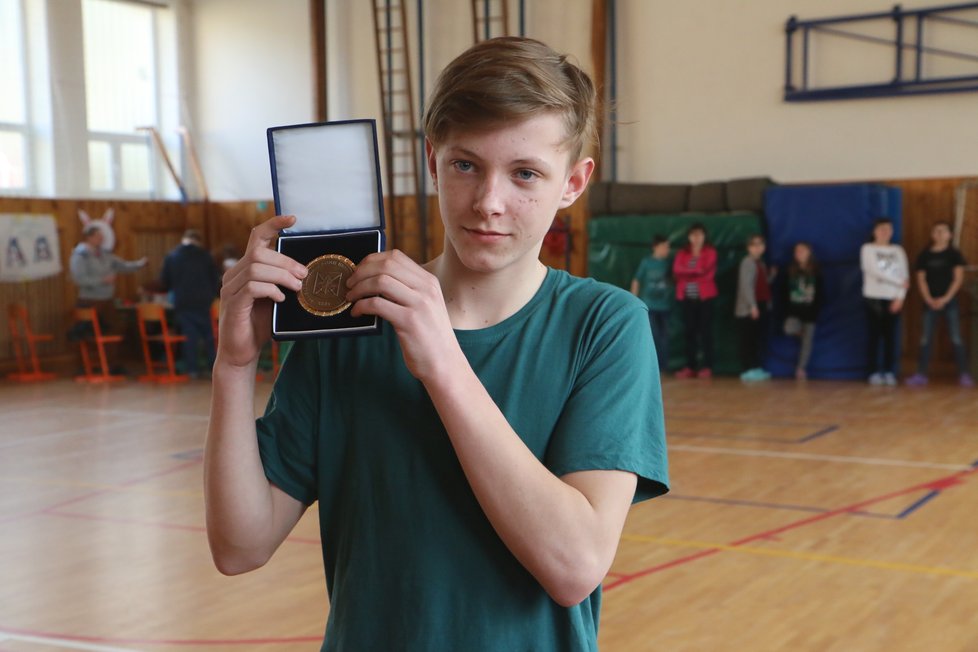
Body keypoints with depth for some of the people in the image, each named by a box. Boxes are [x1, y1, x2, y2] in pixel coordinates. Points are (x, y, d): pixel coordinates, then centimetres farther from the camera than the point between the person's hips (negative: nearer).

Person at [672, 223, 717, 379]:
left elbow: (708, 274, -8)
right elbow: (677, 273, -2)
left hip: (704, 296, -3)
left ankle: (707, 367, -3)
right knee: (690, 331, 2)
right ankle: (690, 366, 4)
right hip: (687, 296, 3)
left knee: (705, 330, -4)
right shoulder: (682, 253, 12)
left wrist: (688, 274, -6)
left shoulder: (710, 252, 4)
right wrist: (697, 272, -10)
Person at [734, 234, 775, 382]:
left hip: (761, 306, 9)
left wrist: (771, 275, 5)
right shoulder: (747, 262, -10)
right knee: (748, 339, -7)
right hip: (748, 308, -9)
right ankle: (748, 370, -6)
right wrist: (753, 306, -22)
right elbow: (746, 285, -17)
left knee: (758, 339, 10)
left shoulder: (761, 264, 17)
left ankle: (757, 368, 14)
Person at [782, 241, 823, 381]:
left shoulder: (815, 272, 0)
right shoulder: (790, 271, 5)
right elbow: (786, 293, 4)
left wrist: (815, 311, -11)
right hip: (794, 310, 1)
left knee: (807, 341, 1)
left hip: (809, 311, -1)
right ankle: (800, 332, 12)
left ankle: (801, 369, 9)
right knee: (789, 329, -24)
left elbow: (819, 294, -2)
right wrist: (787, 312, -3)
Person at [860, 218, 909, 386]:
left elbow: (904, 275, 5)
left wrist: (900, 297, -7)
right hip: (874, 297, -3)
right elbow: (875, 271, -10)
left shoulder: (898, 250, 12)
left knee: (890, 336, 0)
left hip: (893, 299, 3)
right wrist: (899, 282, -8)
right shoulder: (868, 249, 2)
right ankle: (874, 372, -2)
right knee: (875, 335, -4)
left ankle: (889, 372, 3)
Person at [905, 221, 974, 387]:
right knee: (925, 338, 1)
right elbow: (921, 279, 4)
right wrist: (929, 299, -8)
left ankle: (964, 374, -4)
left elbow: (958, 278, -4)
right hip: (930, 302, 2)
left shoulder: (954, 254, 2)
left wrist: (945, 298, -12)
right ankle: (921, 374, 4)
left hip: (949, 301, -2)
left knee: (956, 338, -6)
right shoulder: (924, 255, 7)